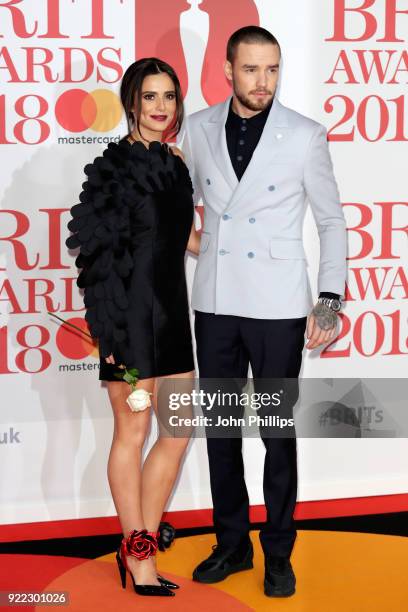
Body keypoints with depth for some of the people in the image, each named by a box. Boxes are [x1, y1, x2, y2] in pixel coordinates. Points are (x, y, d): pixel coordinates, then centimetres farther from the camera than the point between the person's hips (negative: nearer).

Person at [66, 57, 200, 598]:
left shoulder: (175, 164, 10)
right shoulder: (115, 166, -10)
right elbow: (99, 250, -12)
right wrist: (113, 330, -15)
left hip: (171, 309, 7)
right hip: (131, 313, -7)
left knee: (179, 430, 10)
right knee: (132, 432, 3)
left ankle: (143, 545, 23)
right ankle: (139, 556, 17)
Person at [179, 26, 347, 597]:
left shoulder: (305, 136, -4)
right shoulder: (198, 129, 3)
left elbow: (332, 220, 1)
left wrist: (329, 299, -4)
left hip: (277, 307, -3)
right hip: (214, 303, 3)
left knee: (278, 433, 5)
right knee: (220, 431, 11)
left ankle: (278, 553, 20)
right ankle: (232, 545, 27)